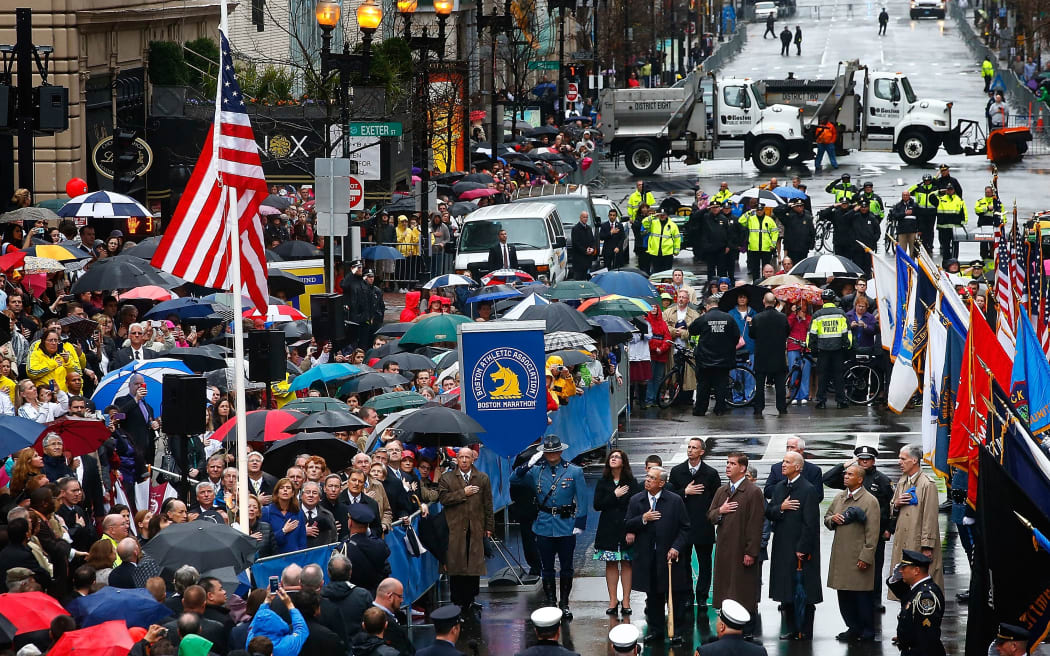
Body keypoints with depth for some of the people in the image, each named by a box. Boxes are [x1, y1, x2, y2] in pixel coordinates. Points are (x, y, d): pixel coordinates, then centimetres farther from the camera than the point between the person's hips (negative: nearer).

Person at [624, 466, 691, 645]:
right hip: (647, 558, 3)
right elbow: (628, 526, 5)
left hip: (669, 556, -3)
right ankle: (656, 630, 19)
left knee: (674, 596, 2)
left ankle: (677, 632, 9)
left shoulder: (675, 501, -2)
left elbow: (685, 528, 0)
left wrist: (676, 547, -12)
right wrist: (643, 519, -13)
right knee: (653, 596, 10)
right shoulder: (636, 501, 6)